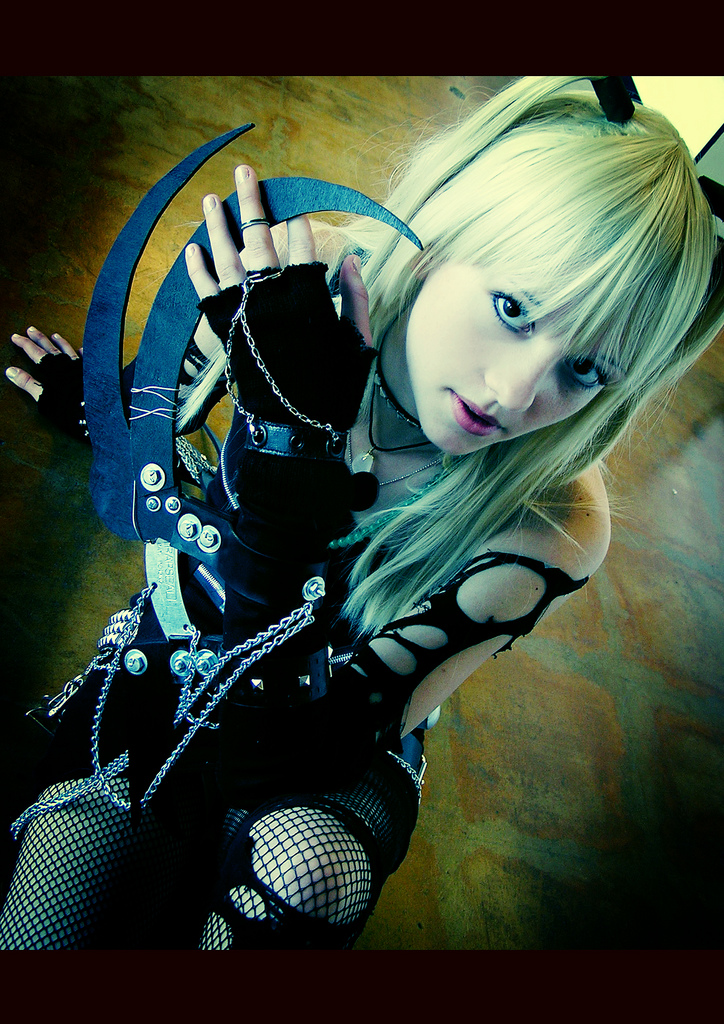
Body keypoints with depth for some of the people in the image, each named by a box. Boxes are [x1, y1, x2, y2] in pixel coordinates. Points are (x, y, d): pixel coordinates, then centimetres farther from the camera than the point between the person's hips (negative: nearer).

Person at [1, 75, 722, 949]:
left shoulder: (552, 525, -25)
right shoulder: (312, 284, -19)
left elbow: (281, 763, -30)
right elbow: (160, 426, 5)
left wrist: (292, 451, -39)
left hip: (332, 775, -1)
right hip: (164, 671, 2)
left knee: (290, 860, -32)